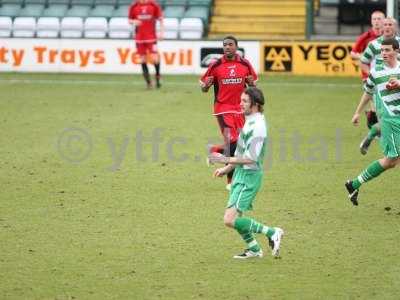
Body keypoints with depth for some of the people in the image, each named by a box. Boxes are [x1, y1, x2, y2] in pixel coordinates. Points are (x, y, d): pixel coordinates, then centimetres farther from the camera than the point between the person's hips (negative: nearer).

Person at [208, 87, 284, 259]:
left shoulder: (257, 126, -20)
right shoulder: (250, 122, 11)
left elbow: (251, 158, -24)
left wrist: (226, 160, -20)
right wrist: (226, 169, 21)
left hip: (249, 178, -10)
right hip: (241, 174, 10)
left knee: (230, 220, -14)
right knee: (235, 217, 16)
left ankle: (272, 233, -4)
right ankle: (254, 249, 30)